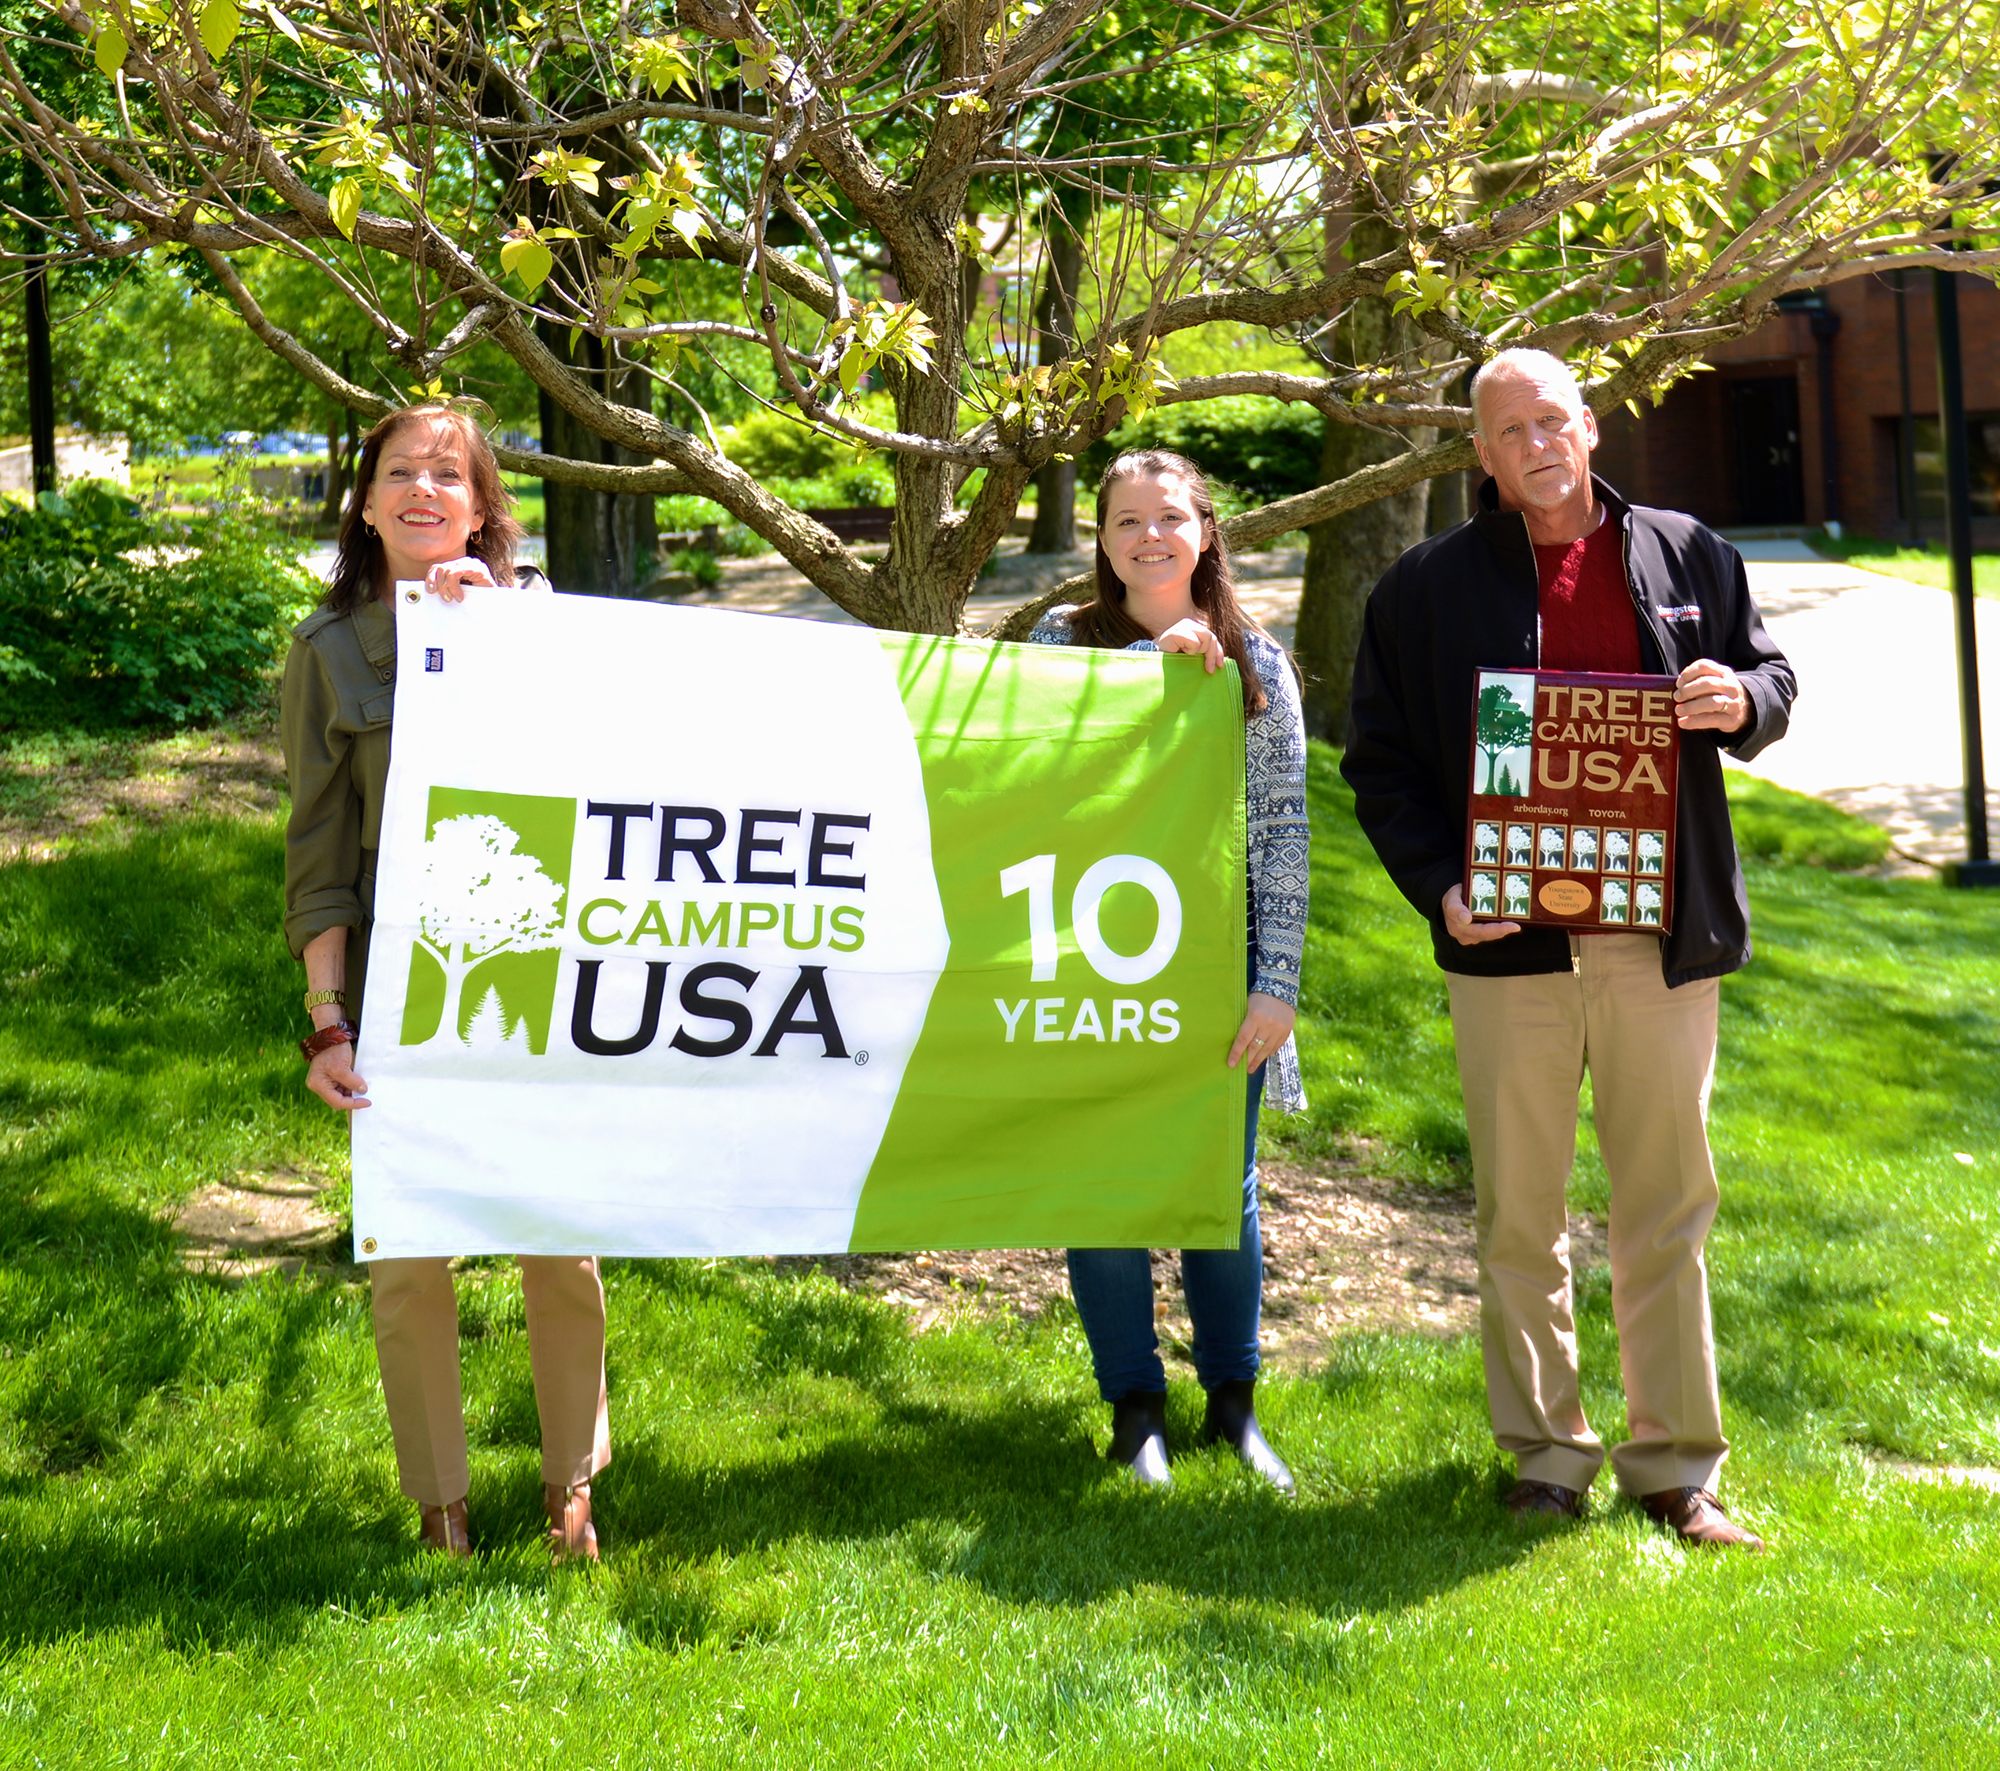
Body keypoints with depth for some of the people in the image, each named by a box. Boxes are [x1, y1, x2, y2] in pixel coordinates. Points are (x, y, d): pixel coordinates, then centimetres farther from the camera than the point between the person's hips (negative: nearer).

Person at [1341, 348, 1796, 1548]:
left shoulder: (1688, 556, 9)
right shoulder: (1427, 589, 4)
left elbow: (1771, 675, 17)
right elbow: (1380, 762, 5)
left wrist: (1744, 703, -8)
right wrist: (1438, 886, -9)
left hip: (1662, 934, 1)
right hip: (1509, 940, -1)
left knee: (1668, 1207, 6)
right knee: (1519, 1214, 6)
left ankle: (1678, 1464, 16)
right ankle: (1547, 1453, 19)